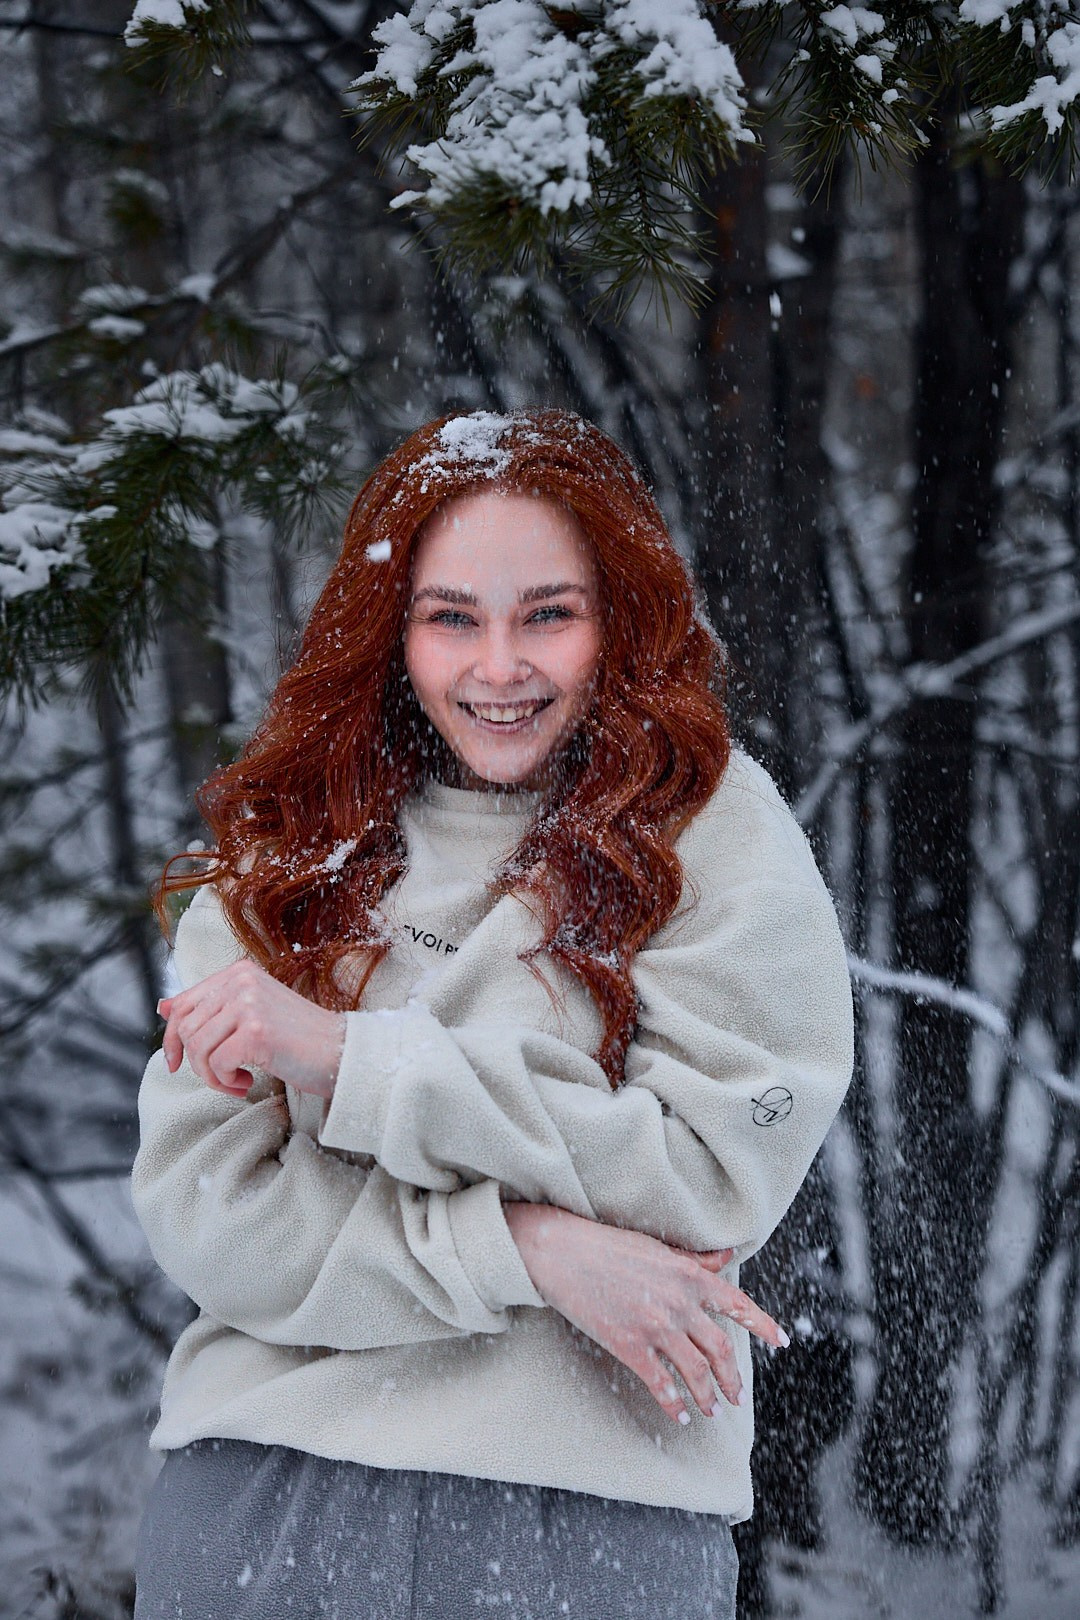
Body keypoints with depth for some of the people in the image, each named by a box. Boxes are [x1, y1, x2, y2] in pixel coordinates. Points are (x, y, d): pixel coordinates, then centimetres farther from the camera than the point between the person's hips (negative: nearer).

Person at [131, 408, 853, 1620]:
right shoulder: (283, 849, 5)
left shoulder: (714, 830, -1)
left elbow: (712, 1176, -11)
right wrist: (522, 1245, -17)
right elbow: (201, 1208, -4)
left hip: (591, 1514, -2)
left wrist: (349, 1059, -13)